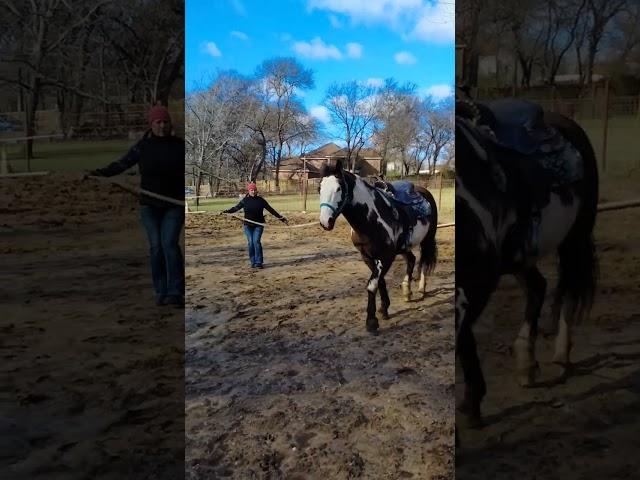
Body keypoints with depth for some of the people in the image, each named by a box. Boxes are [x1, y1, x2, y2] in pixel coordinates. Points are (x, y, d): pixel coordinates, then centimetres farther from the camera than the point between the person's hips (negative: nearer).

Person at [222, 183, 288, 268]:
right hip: (248, 225, 1)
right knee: (250, 243, -3)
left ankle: (258, 262, -7)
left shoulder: (261, 200, 2)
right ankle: (253, 262, 8)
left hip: (258, 225, -1)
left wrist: (281, 218, 5)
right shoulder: (245, 200, 4)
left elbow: (271, 210, 6)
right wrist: (227, 211, -18)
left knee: (256, 241, -12)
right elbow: (236, 208, 0)